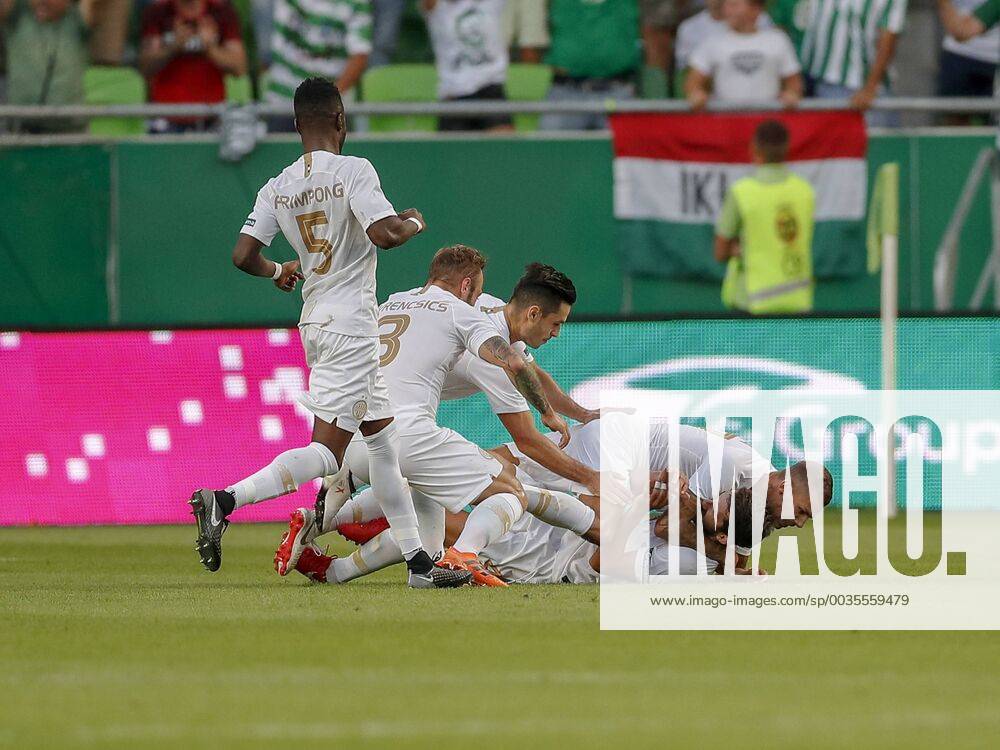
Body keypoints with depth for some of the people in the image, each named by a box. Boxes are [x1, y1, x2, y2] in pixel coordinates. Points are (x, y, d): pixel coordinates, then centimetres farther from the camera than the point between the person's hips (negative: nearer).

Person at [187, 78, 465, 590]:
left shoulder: (277, 188, 6)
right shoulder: (353, 171, -11)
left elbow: (243, 256, 2)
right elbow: (384, 234, -23)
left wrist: (279, 271, 23)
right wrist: (414, 224, -1)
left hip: (314, 324, 8)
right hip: (350, 326, -8)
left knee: (383, 441, 14)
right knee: (326, 453, -11)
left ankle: (418, 562, 14)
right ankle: (224, 500, -26)